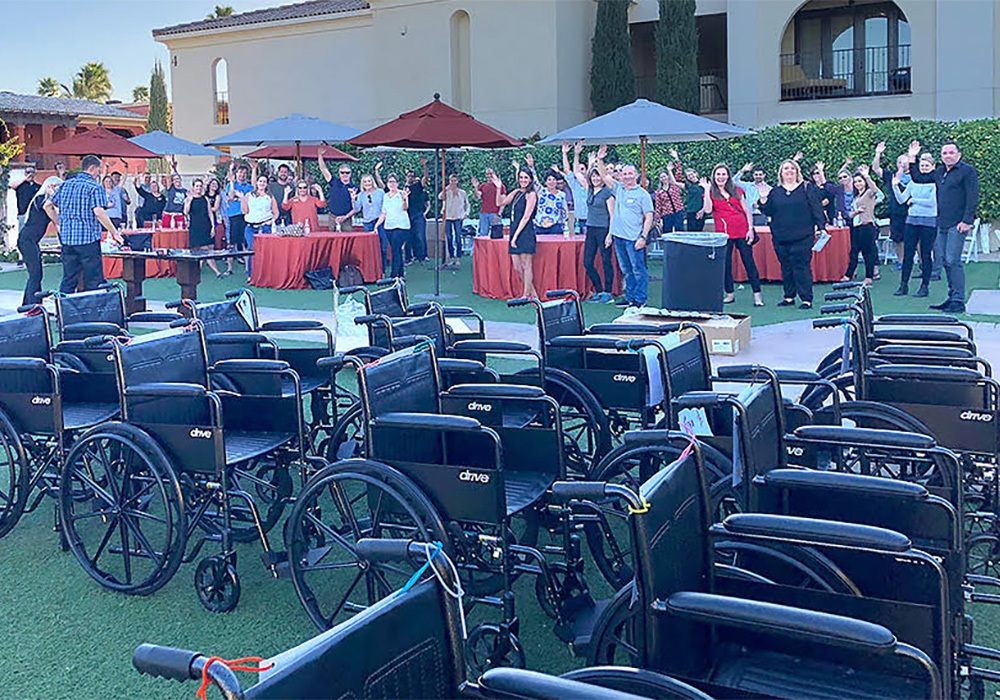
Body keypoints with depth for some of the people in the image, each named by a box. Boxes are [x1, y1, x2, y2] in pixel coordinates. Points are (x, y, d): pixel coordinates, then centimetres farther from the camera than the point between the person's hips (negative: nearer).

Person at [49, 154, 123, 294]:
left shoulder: (66, 184, 13)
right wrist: (114, 233, -12)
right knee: (93, 280, -1)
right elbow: (98, 212, -19)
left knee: (68, 280, 10)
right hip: (88, 238, -6)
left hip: (67, 237, 6)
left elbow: (48, 206, 15)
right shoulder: (94, 187, -7)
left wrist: (60, 224, 23)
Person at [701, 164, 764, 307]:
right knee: (725, 264, 3)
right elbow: (708, 210, -11)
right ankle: (730, 294, 16)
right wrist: (706, 189, -10)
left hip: (742, 231, 1)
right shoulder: (711, 193, 7)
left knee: (749, 262, -3)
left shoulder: (737, 191, 12)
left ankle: (757, 295, -2)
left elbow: (747, 210, 11)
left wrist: (750, 228, 0)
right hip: (723, 232, 0)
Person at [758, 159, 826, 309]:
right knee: (786, 266, 8)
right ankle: (789, 296, 18)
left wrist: (820, 227, -7)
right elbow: (768, 212, 8)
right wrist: (764, 200, -7)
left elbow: (817, 210, 1)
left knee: (801, 266, -7)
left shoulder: (806, 189, 4)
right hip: (781, 237, 4)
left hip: (802, 237, -4)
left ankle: (806, 299, -3)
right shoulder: (775, 192, 12)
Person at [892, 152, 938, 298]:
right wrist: (895, 186, -5)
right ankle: (903, 285, 8)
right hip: (912, 220, 5)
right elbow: (901, 200, 9)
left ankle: (925, 286, 9)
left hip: (929, 222, -5)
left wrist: (913, 200, -7)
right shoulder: (913, 182, 11)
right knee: (907, 254, 3)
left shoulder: (935, 183, -5)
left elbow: (932, 201, -15)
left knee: (926, 254, 2)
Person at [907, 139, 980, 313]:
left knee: (953, 261, -12)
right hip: (942, 224, 8)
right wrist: (912, 160, 17)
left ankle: (959, 302, -11)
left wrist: (967, 221, -18)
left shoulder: (967, 171, -6)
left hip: (957, 224, -8)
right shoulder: (939, 172, 16)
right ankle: (952, 298, 16)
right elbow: (919, 178, 28)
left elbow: (973, 198, -11)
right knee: (946, 261, 9)